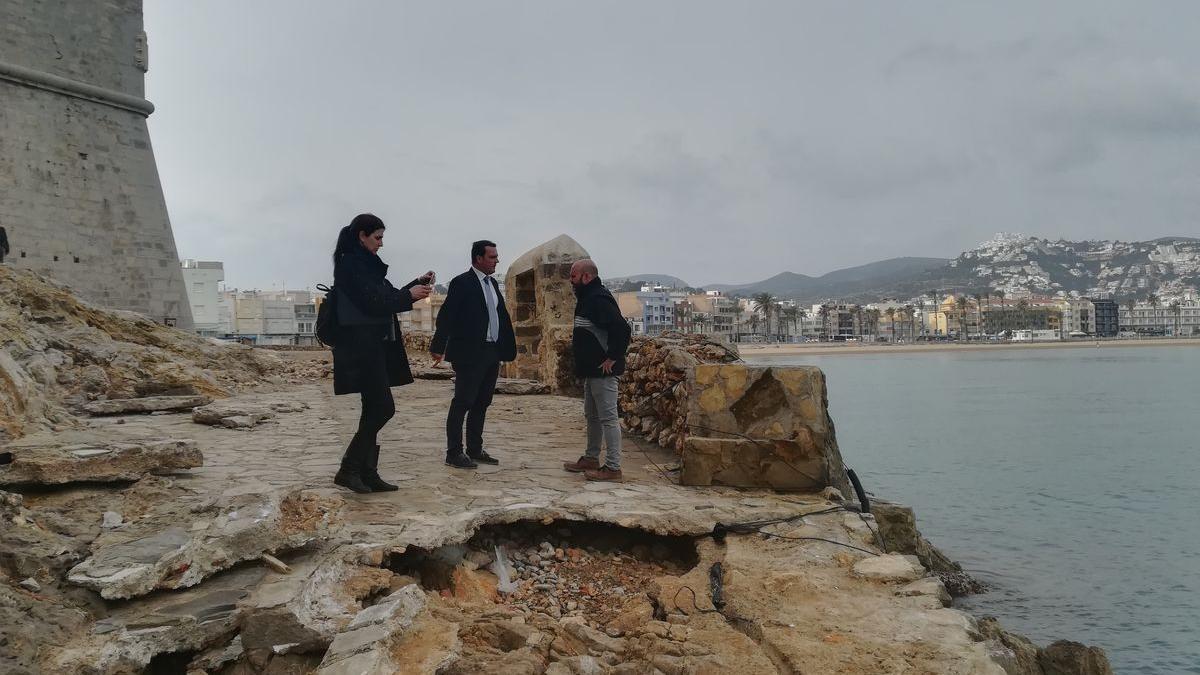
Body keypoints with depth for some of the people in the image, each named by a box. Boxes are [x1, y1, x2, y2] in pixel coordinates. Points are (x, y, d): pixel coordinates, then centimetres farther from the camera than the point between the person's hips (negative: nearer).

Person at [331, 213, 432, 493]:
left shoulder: (364, 263, 18)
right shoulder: (351, 264, -11)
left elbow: (386, 297, 21)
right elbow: (373, 302, -17)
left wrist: (416, 284, 10)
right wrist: (409, 295, -9)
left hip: (372, 347, 10)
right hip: (362, 347, -10)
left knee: (375, 411, 9)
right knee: (383, 408, -12)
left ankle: (367, 474, 12)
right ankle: (349, 469, -4)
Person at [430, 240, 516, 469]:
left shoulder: (492, 283, 15)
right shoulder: (462, 283, -9)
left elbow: (502, 316, 16)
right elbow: (446, 315, -14)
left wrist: (507, 348, 10)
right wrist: (439, 347, -20)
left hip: (492, 353, 8)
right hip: (470, 353, -8)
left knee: (481, 404, 14)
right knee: (462, 403, -2)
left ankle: (475, 450, 23)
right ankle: (453, 453, 4)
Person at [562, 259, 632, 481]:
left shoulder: (598, 299, -19)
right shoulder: (588, 298, 15)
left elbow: (622, 328, -29)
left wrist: (612, 357, -24)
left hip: (603, 371, -11)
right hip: (592, 369, 11)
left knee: (608, 418, -6)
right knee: (592, 416, 19)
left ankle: (613, 467, -2)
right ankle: (591, 459, 31)